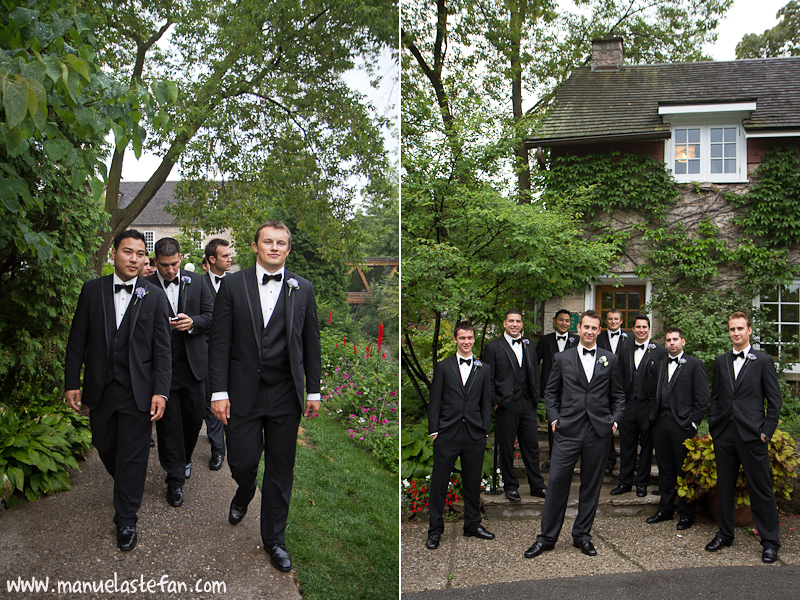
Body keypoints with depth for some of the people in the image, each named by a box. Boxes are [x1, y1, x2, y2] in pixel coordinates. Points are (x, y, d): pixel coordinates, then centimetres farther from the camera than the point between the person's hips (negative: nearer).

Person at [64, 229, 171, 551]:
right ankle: (127, 487, 45)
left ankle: (126, 519, 19)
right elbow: (77, 340, 4)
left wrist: (160, 391, -9)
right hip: (100, 389, 2)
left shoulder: (154, 297, -2)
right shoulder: (92, 290, 2)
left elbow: (161, 349, -3)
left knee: (132, 455, 4)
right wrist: (71, 382, 1)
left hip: (137, 391, -2)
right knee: (105, 447, 16)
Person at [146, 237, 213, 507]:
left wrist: (192, 322, -12)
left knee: (194, 418, 11)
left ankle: (185, 458, 40)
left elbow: (211, 316, 5)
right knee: (169, 422, 3)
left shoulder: (195, 282, 4)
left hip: (192, 363, 3)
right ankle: (175, 479, 15)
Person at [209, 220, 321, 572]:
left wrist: (313, 391, 5)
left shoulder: (303, 289, 5)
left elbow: (311, 343, 7)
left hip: (285, 396, 1)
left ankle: (274, 539, 26)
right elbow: (219, 342, -2)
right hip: (243, 392, -1)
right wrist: (219, 392, -7)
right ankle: (244, 495, 41)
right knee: (242, 462, 3)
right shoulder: (233, 285, 0)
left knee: (280, 471, 8)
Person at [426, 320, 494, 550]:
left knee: (473, 483, 11)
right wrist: (434, 430, -4)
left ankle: (473, 525, 27)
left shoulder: (484, 369, 10)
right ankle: (435, 530, 14)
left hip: (475, 435, 2)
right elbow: (434, 401, 2)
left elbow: (486, 403, 10)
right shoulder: (443, 366, 4)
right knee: (439, 483, 3)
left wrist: (485, 431, 2)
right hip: (448, 434, -2)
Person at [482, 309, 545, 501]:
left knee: (532, 446, 10)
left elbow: (534, 375, 17)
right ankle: (510, 486, 19)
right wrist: (495, 402, -9)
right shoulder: (493, 347, -3)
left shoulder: (529, 346, 13)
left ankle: (537, 485, 22)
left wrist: (535, 399, 8)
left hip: (527, 405, 4)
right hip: (506, 406, -4)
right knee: (506, 448, 5)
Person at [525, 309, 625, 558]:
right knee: (557, 481, -2)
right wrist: (554, 418, 0)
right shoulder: (562, 358, 7)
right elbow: (550, 392, 11)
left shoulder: (610, 360, 9)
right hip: (568, 430, -1)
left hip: (598, 431, 1)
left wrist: (614, 420, 2)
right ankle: (547, 537, 9)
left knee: (591, 484, 9)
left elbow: (618, 395, 14)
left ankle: (582, 535, 23)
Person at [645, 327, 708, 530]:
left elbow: (702, 398, -6)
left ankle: (686, 514, 14)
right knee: (665, 469, 13)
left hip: (683, 426, -5)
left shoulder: (695, 365, -2)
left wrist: (692, 422, -11)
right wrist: (654, 416, 8)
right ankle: (666, 509, 24)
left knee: (685, 471, 3)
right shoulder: (659, 366, 15)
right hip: (661, 425, 5)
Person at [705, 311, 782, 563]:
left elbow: (775, 400, -1)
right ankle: (725, 533, 26)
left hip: (752, 436, -4)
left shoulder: (763, 361, 0)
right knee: (724, 485, 12)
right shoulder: (721, 361, 12)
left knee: (761, 489, 1)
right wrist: (713, 425, 6)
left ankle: (770, 542, 13)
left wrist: (766, 431, -7)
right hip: (724, 435, 4)